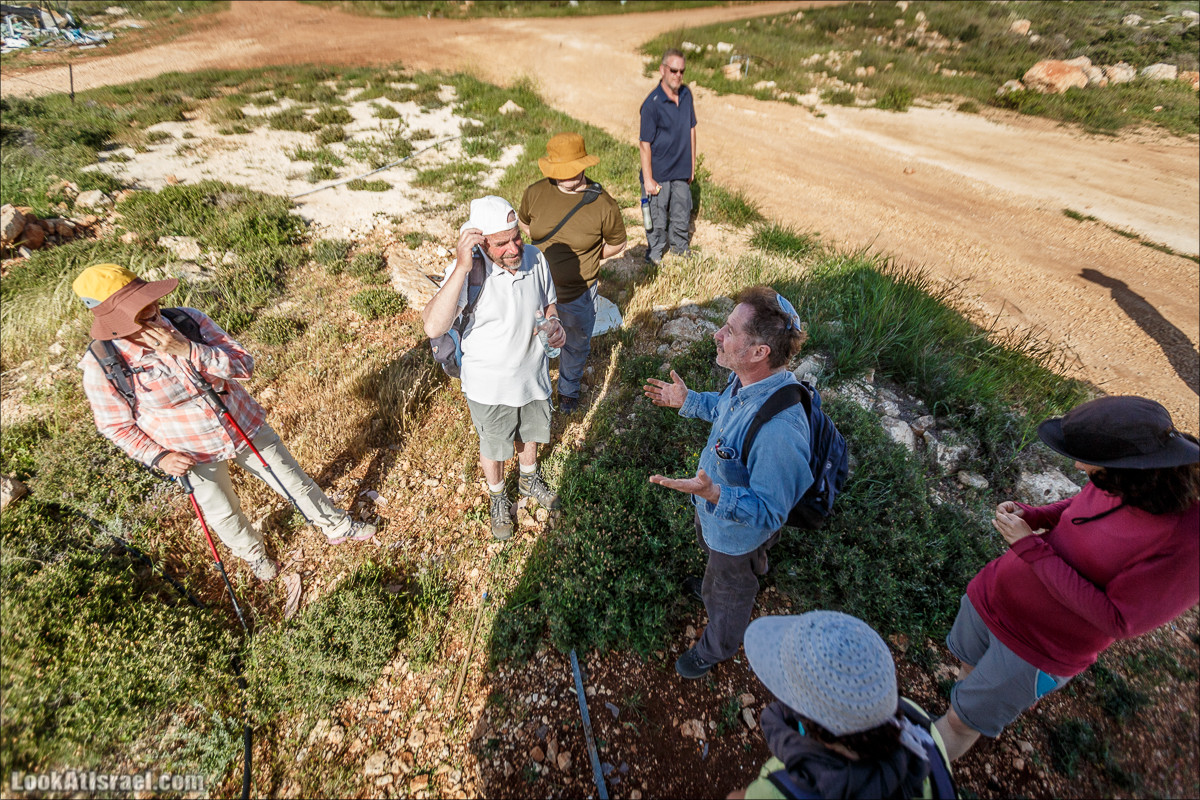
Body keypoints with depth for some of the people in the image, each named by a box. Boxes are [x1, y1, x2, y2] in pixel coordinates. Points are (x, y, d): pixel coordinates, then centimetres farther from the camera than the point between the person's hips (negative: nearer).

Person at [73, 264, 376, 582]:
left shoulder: (188, 320, -19)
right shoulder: (102, 364, -20)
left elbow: (244, 364, -23)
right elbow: (116, 424, -7)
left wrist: (188, 350, -35)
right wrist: (158, 457, -18)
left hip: (246, 428, 1)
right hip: (193, 454, -1)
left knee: (294, 481, 14)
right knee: (223, 513, 20)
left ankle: (337, 527, 38)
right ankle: (253, 552, 53)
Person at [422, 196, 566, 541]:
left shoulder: (535, 258, -14)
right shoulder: (467, 272, -28)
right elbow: (433, 327, -42)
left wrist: (554, 324, -18)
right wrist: (462, 267, -46)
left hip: (533, 373, 4)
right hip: (489, 386, -4)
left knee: (530, 432, 28)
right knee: (493, 446, 20)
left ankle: (529, 479, 59)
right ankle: (497, 497, 50)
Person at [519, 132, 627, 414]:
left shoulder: (603, 205, -17)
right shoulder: (536, 192, -10)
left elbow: (616, 243, -2)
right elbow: (523, 222, 10)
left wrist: (583, 259, -3)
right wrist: (548, 251, 1)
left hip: (577, 294, -1)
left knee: (576, 345, 22)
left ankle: (568, 389, 52)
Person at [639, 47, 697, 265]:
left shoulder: (686, 94, 2)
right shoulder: (652, 104, -17)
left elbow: (691, 129, 12)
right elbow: (644, 143, -15)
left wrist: (692, 165, 12)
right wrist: (648, 179, -15)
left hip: (681, 172, 6)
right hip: (659, 174, -6)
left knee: (682, 217, 18)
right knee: (657, 220, 7)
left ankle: (681, 251, 39)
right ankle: (654, 257, 27)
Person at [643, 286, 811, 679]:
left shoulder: (779, 429, -45)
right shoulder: (749, 378, -18)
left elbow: (768, 511, -34)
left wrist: (715, 495, -47)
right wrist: (687, 400, 4)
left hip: (740, 532, -7)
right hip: (715, 506, 7)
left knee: (728, 594, 25)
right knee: (710, 551, 39)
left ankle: (715, 649, 57)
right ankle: (714, 583, 74)